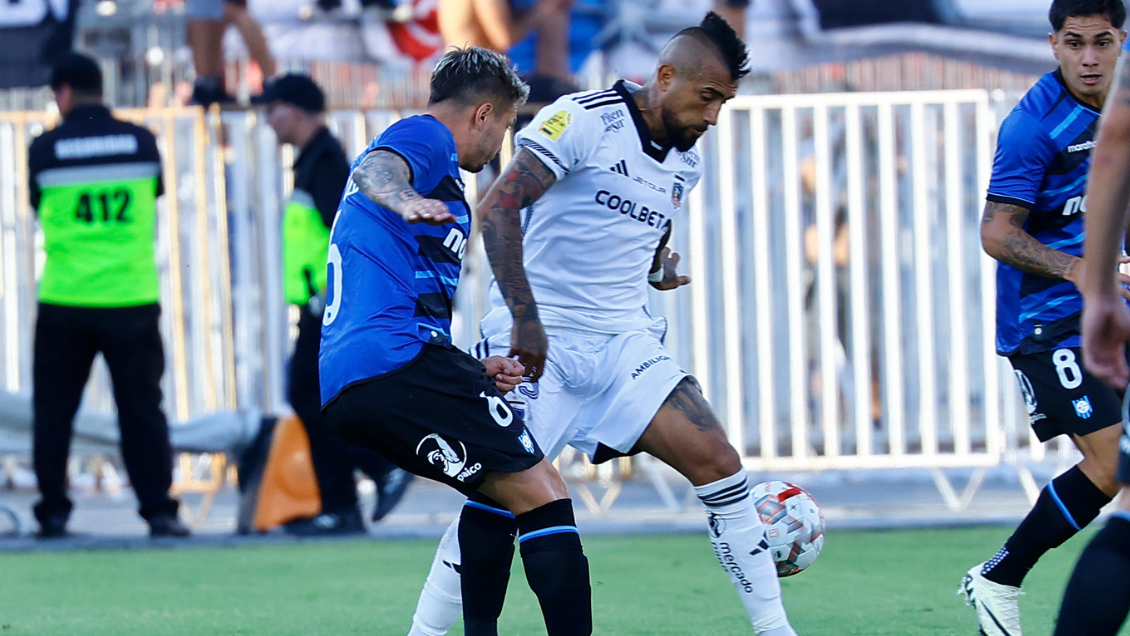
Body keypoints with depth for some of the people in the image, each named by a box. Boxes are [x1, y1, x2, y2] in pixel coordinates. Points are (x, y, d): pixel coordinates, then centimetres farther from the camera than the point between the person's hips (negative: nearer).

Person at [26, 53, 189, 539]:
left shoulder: (46, 148, -4)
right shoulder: (141, 142, 2)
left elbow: (38, 204, 10)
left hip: (64, 299, -1)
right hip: (132, 297, 1)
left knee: (54, 409, 8)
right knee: (141, 409, 5)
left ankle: (53, 512, 6)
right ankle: (159, 510, 0)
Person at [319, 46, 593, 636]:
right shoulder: (425, 136, 4)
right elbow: (375, 166, -22)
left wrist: (471, 371, 25)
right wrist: (402, 197, -46)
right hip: (398, 359, -10)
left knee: (501, 491, 26)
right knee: (542, 495, -13)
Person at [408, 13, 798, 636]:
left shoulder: (686, 164, 10)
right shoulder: (584, 119, -13)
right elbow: (499, 206, -20)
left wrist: (660, 268, 7)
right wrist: (525, 316, -25)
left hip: (623, 344, 6)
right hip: (538, 341, -6)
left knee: (718, 463, -6)